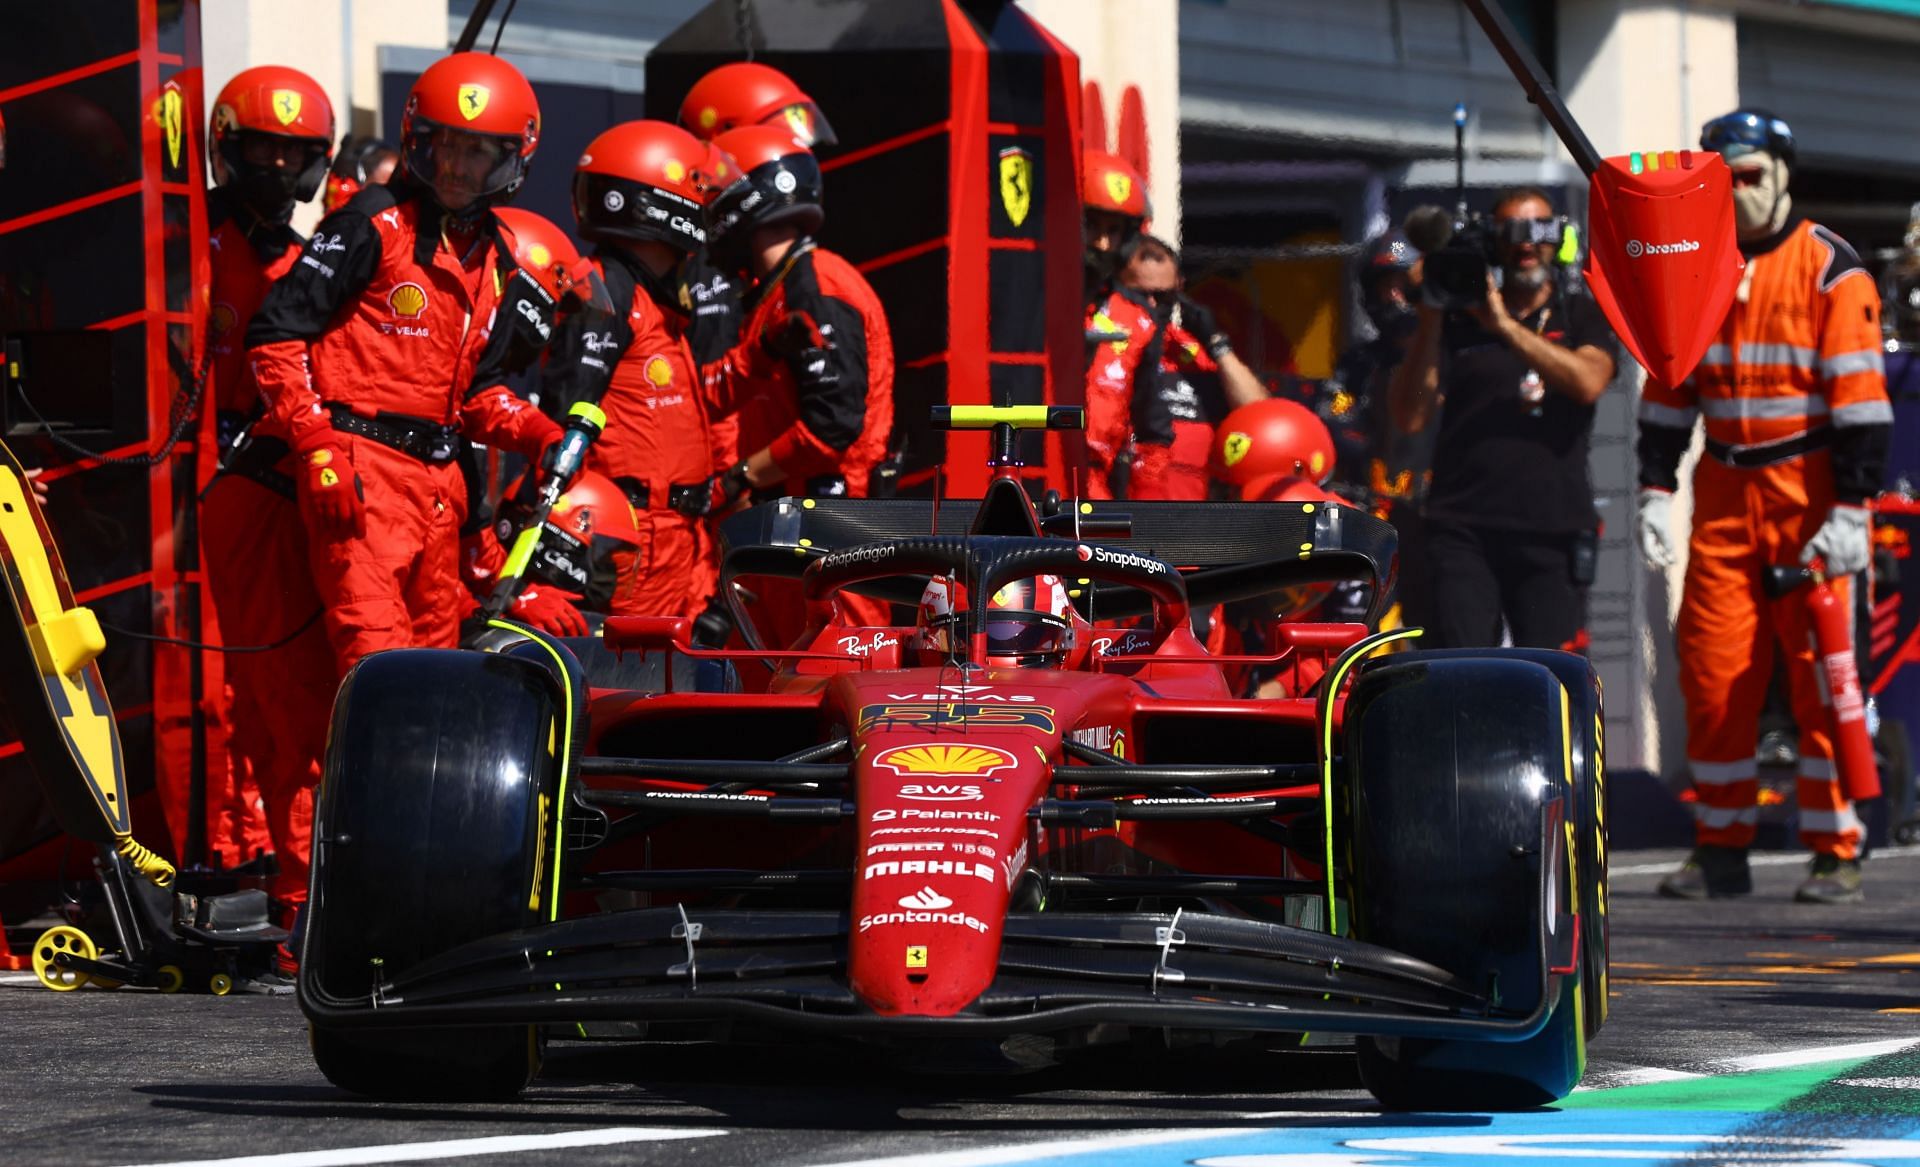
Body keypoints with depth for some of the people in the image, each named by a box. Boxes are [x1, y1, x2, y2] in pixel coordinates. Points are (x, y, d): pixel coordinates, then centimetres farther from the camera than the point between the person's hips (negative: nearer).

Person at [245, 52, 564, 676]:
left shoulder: (491, 257, 18)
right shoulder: (375, 224, -5)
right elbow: (277, 334, -9)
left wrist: (542, 436, 6)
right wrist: (318, 449, -17)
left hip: (437, 478, 8)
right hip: (359, 471, -8)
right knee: (376, 653, -18)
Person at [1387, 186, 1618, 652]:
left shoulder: (1583, 317, 15)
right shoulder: (1458, 322, 14)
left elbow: (1588, 381, -7)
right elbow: (1409, 417, 4)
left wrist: (1505, 325, -11)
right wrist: (1429, 321, -4)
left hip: (1552, 533, 0)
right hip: (1464, 534, 0)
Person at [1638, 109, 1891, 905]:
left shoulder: (1830, 270, -4)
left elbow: (1859, 395, -8)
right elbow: (1669, 387, 16)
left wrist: (1851, 510, -14)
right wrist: (1656, 489, 6)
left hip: (1807, 492, -5)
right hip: (1723, 496, 5)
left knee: (1821, 678, -4)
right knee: (1713, 674, 2)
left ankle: (1836, 853, 0)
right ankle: (1721, 852, 10)